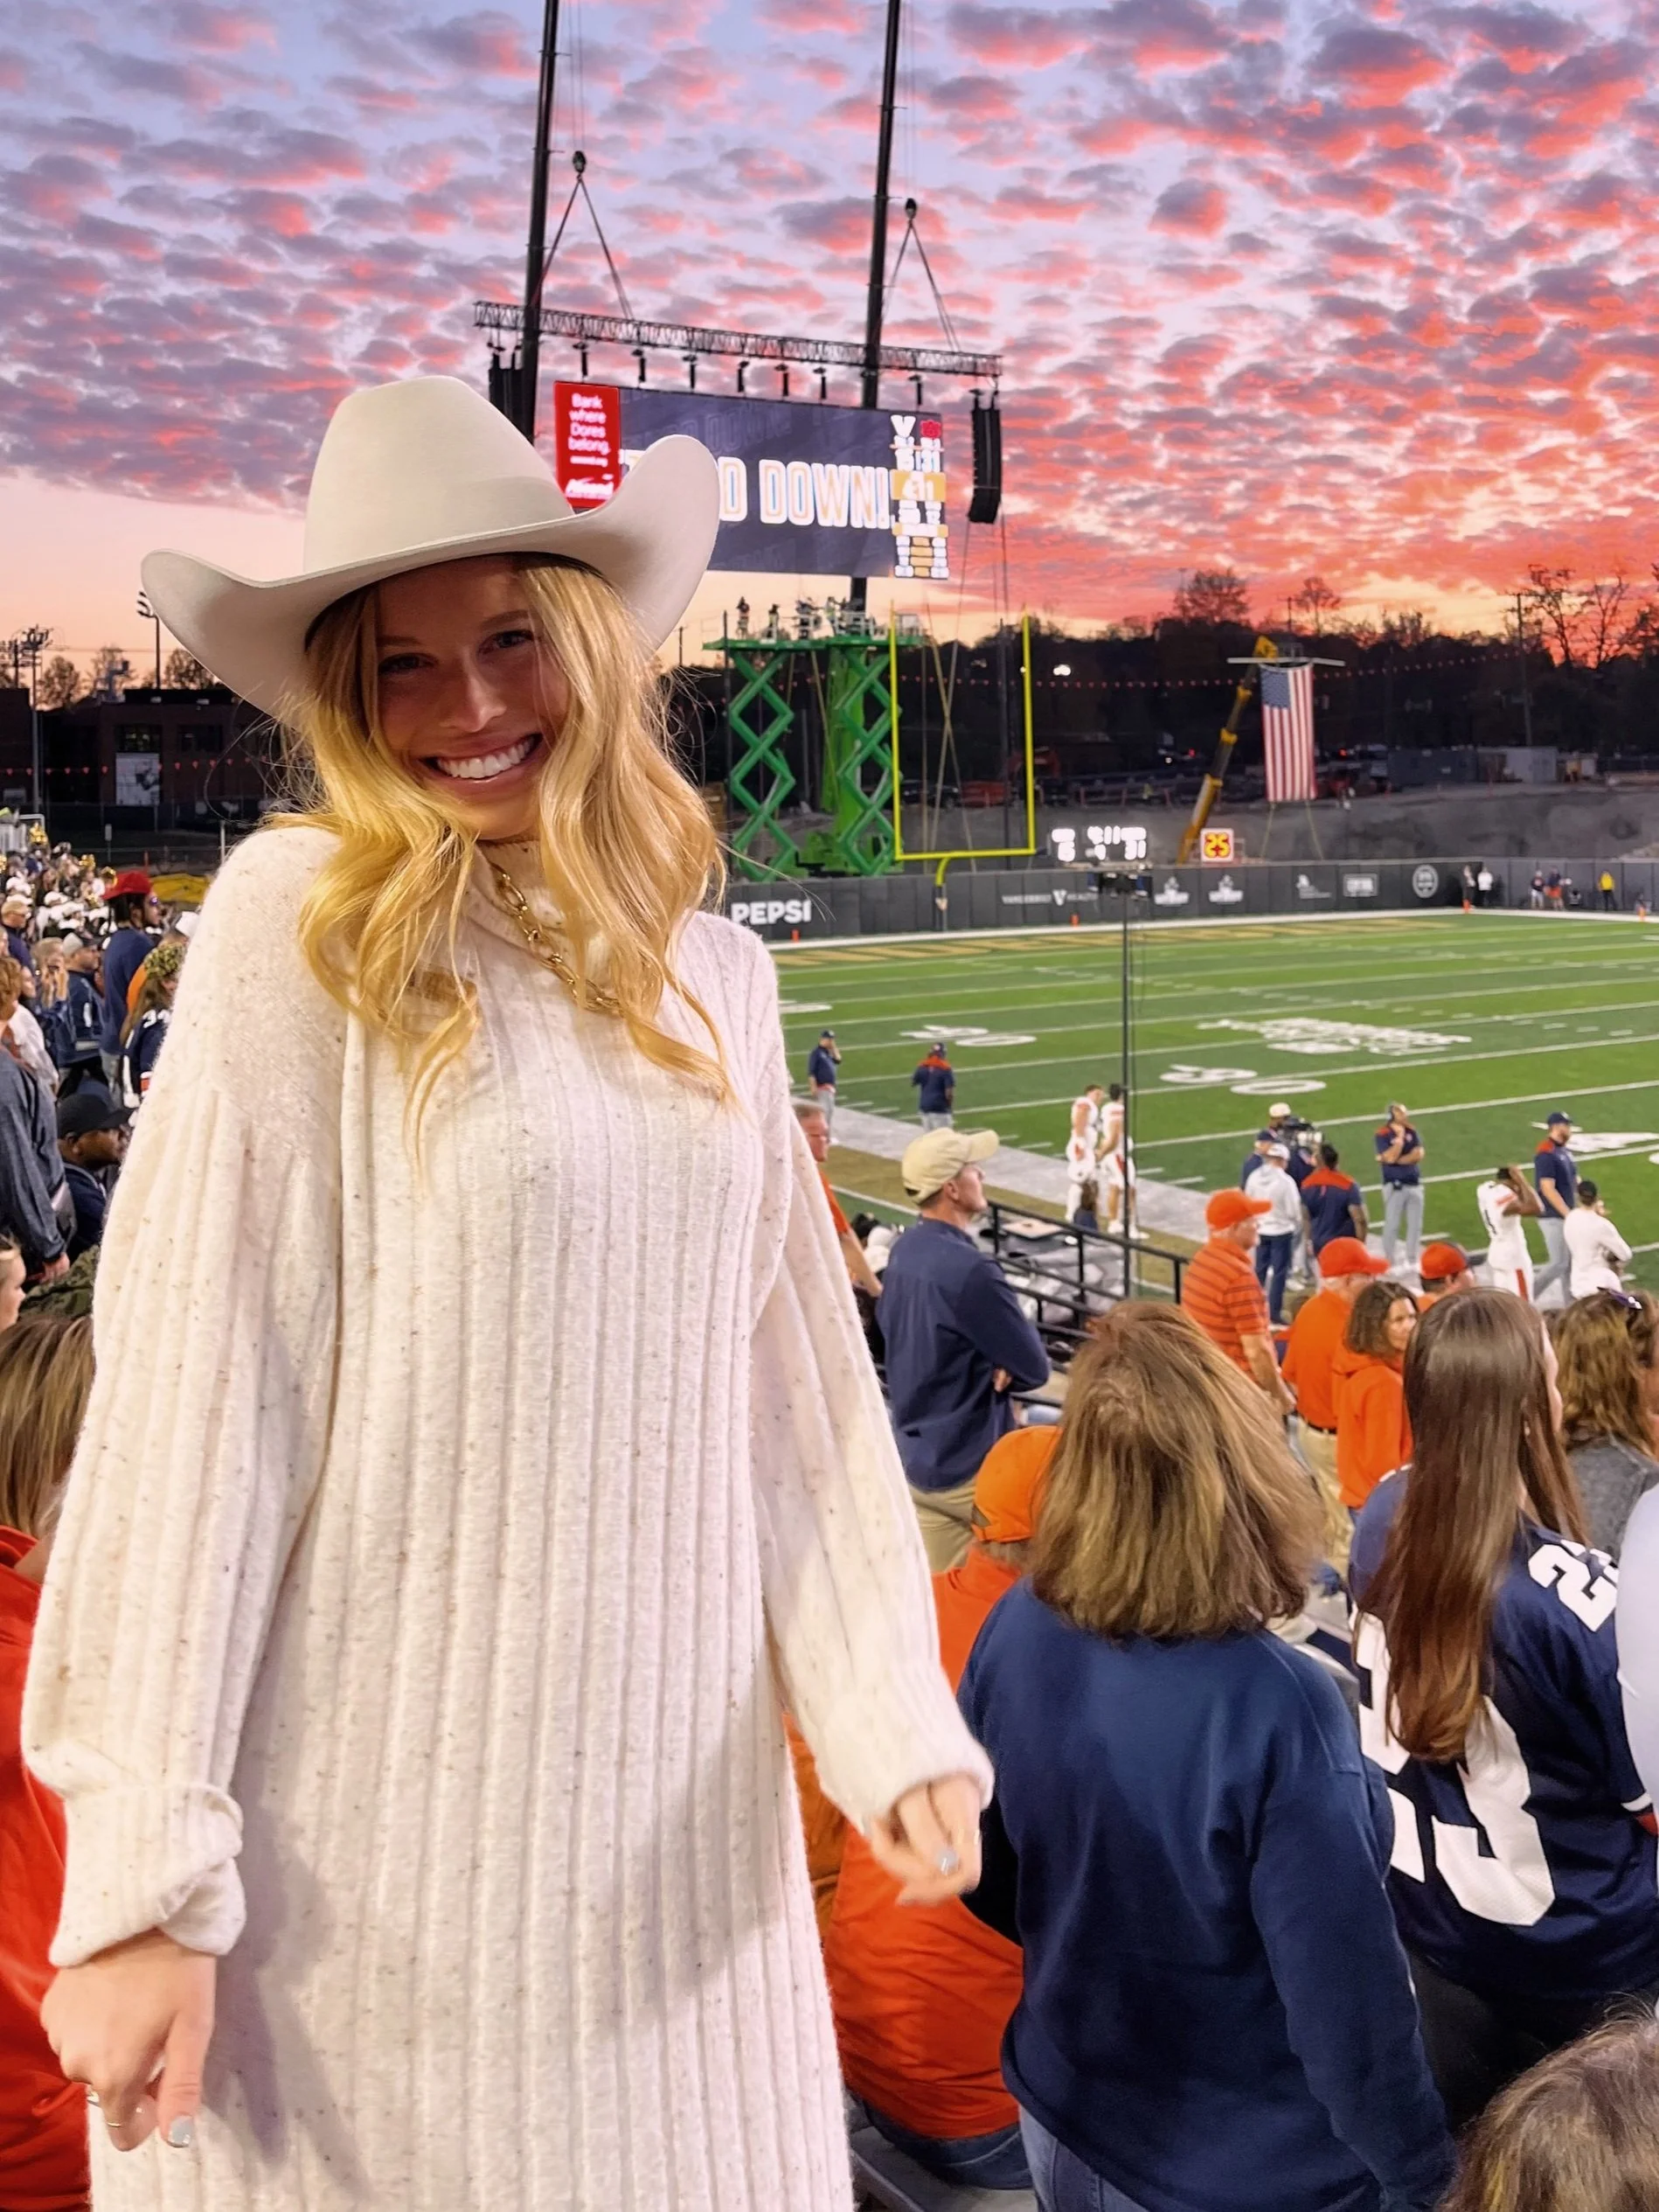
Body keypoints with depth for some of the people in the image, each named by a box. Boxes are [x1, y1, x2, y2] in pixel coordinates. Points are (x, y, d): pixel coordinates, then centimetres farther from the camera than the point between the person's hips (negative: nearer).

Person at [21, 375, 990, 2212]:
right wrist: (144, 1873, -14)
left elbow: (801, 1384, 6)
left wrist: (895, 1719, -1)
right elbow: (188, 1398, -13)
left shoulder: (712, 975, 6)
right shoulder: (302, 921, -9)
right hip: (374, 1835, -4)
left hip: (670, 1812, 5)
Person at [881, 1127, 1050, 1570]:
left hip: (915, 1458, 8)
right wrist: (999, 1370, 3)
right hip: (973, 1468, -8)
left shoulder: (902, 1254, 4)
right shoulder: (969, 1269, -24)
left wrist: (990, 1365, -5)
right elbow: (1034, 1368, -17)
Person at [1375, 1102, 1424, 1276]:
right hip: (1394, 1185, -5)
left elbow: (1418, 1155, -4)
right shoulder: (1383, 1134, -9)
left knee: (1415, 1224, 8)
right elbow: (1390, 1158, -20)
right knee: (1392, 1225, -3)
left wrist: (1397, 1160, -13)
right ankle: (1390, 1262, 4)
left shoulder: (1412, 1131, 7)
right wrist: (1400, 1137, -16)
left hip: (1414, 1183, 5)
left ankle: (1412, 1261, 18)